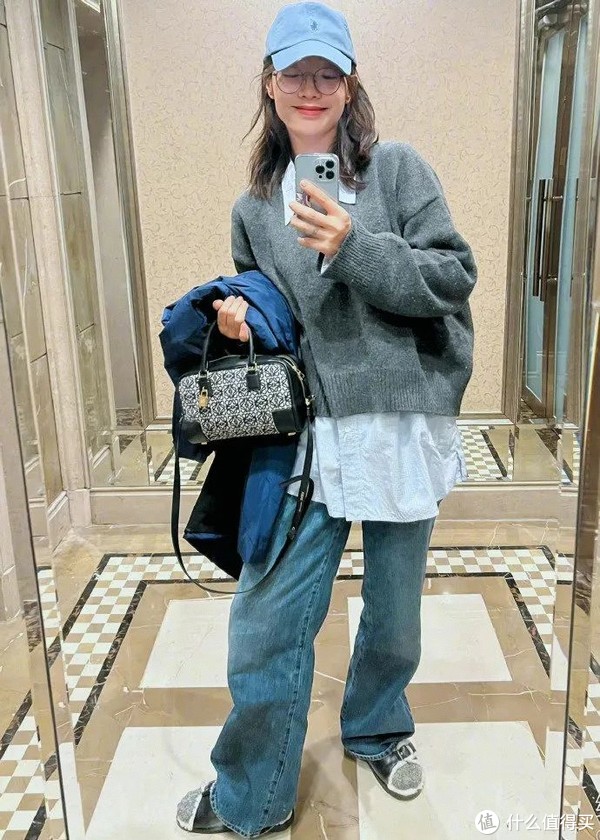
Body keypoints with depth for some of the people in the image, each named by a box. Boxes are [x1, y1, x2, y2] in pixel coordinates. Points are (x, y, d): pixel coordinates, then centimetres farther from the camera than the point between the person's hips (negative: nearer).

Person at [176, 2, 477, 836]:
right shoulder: (254, 209, 10)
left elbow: (454, 277, -7)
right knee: (264, 626, 1)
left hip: (402, 428, -1)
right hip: (306, 436, 2)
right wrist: (238, 315, -5)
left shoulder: (398, 169, 1)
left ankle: (378, 729, 46)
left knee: (394, 616, 15)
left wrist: (354, 248, -19)